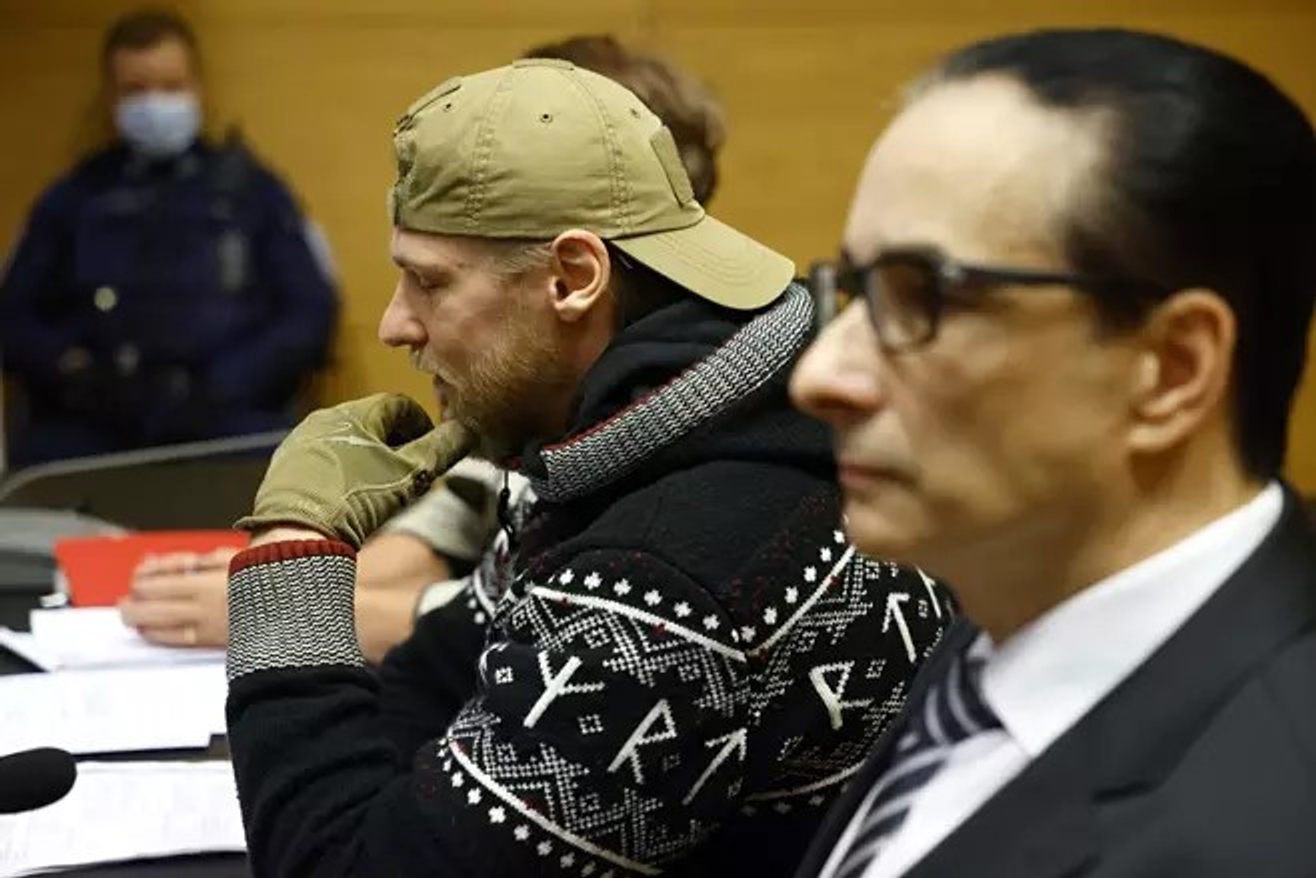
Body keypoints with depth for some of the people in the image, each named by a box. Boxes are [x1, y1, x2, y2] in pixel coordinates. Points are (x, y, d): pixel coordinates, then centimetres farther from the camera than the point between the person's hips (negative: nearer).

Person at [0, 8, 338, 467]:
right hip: (87, 421, 1)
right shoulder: (75, 198, 20)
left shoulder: (248, 188, 16)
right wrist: (76, 373, -5)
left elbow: (310, 312, 8)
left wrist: (221, 390, -7)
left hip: (226, 418, -1)